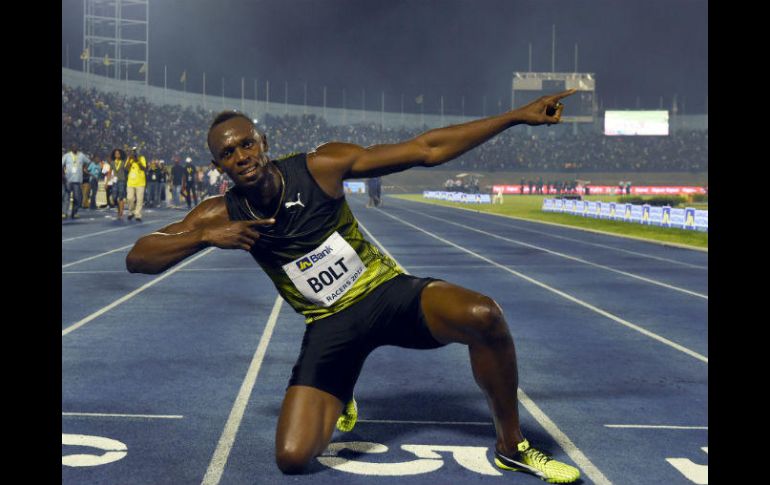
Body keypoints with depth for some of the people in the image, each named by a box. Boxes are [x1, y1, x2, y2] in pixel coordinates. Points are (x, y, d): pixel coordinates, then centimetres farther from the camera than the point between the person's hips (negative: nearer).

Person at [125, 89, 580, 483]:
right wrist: (206, 236, -24)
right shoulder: (222, 216, -7)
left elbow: (426, 150, -11)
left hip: (389, 292, -1)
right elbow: (137, 258, -7)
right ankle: (338, 405, 25)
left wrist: (517, 116, -13)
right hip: (331, 325, 2)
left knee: (482, 315, -32)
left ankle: (512, 447, -8)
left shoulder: (321, 166, -14)